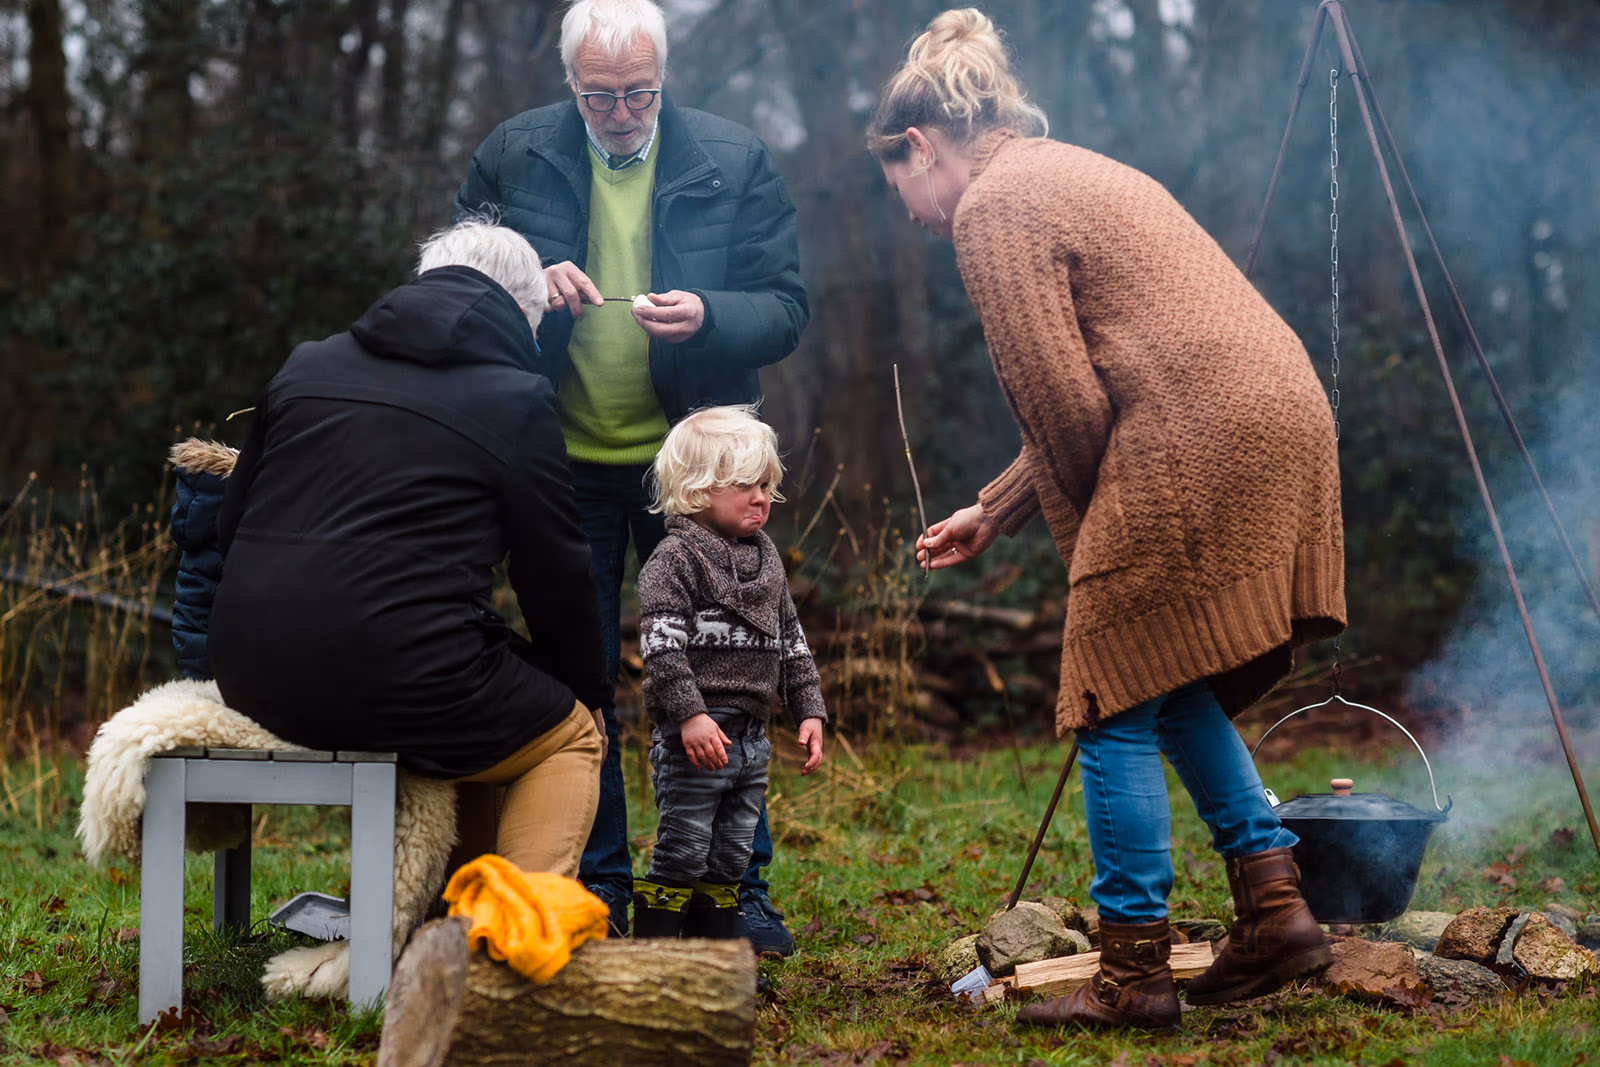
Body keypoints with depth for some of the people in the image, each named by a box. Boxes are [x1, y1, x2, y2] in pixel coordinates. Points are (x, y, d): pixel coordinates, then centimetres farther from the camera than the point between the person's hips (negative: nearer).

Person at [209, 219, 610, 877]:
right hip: (397, 679, -6)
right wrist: (590, 692, 22)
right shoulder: (517, 401, 1)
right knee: (571, 737, 18)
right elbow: (556, 575, 6)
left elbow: (231, 526, 20)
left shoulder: (306, 366, 16)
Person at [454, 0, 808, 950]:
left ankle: (737, 884, 13)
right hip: (564, 463, 1)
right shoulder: (513, 157, -2)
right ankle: (597, 887, 18)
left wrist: (706, 319, -25)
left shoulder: (735, 161, -4)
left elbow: (786, 310, -4)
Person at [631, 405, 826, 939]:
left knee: (730, 857, 12)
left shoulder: (765, 556, 16)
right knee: (681, 854, -5)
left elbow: (791, 639, 20)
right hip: (696, 735, -7)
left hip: (751, 733, 7)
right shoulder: (675, 558, -9)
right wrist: (690, 715, -25)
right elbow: (660, 646, -17)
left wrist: (810, 711, 13)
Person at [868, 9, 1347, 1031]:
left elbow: (1064, 400, -10)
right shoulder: (1072, 175, 26)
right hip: (1284, 419, 10)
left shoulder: (994, 206, -3)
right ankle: (1275, 902, 14)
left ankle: (1135, 975, 3)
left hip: (1194, 449, -10)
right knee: (1182, 687, 19)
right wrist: (993, 514, 33)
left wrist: (1092, 533, 6)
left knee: (1122, 706, -1)